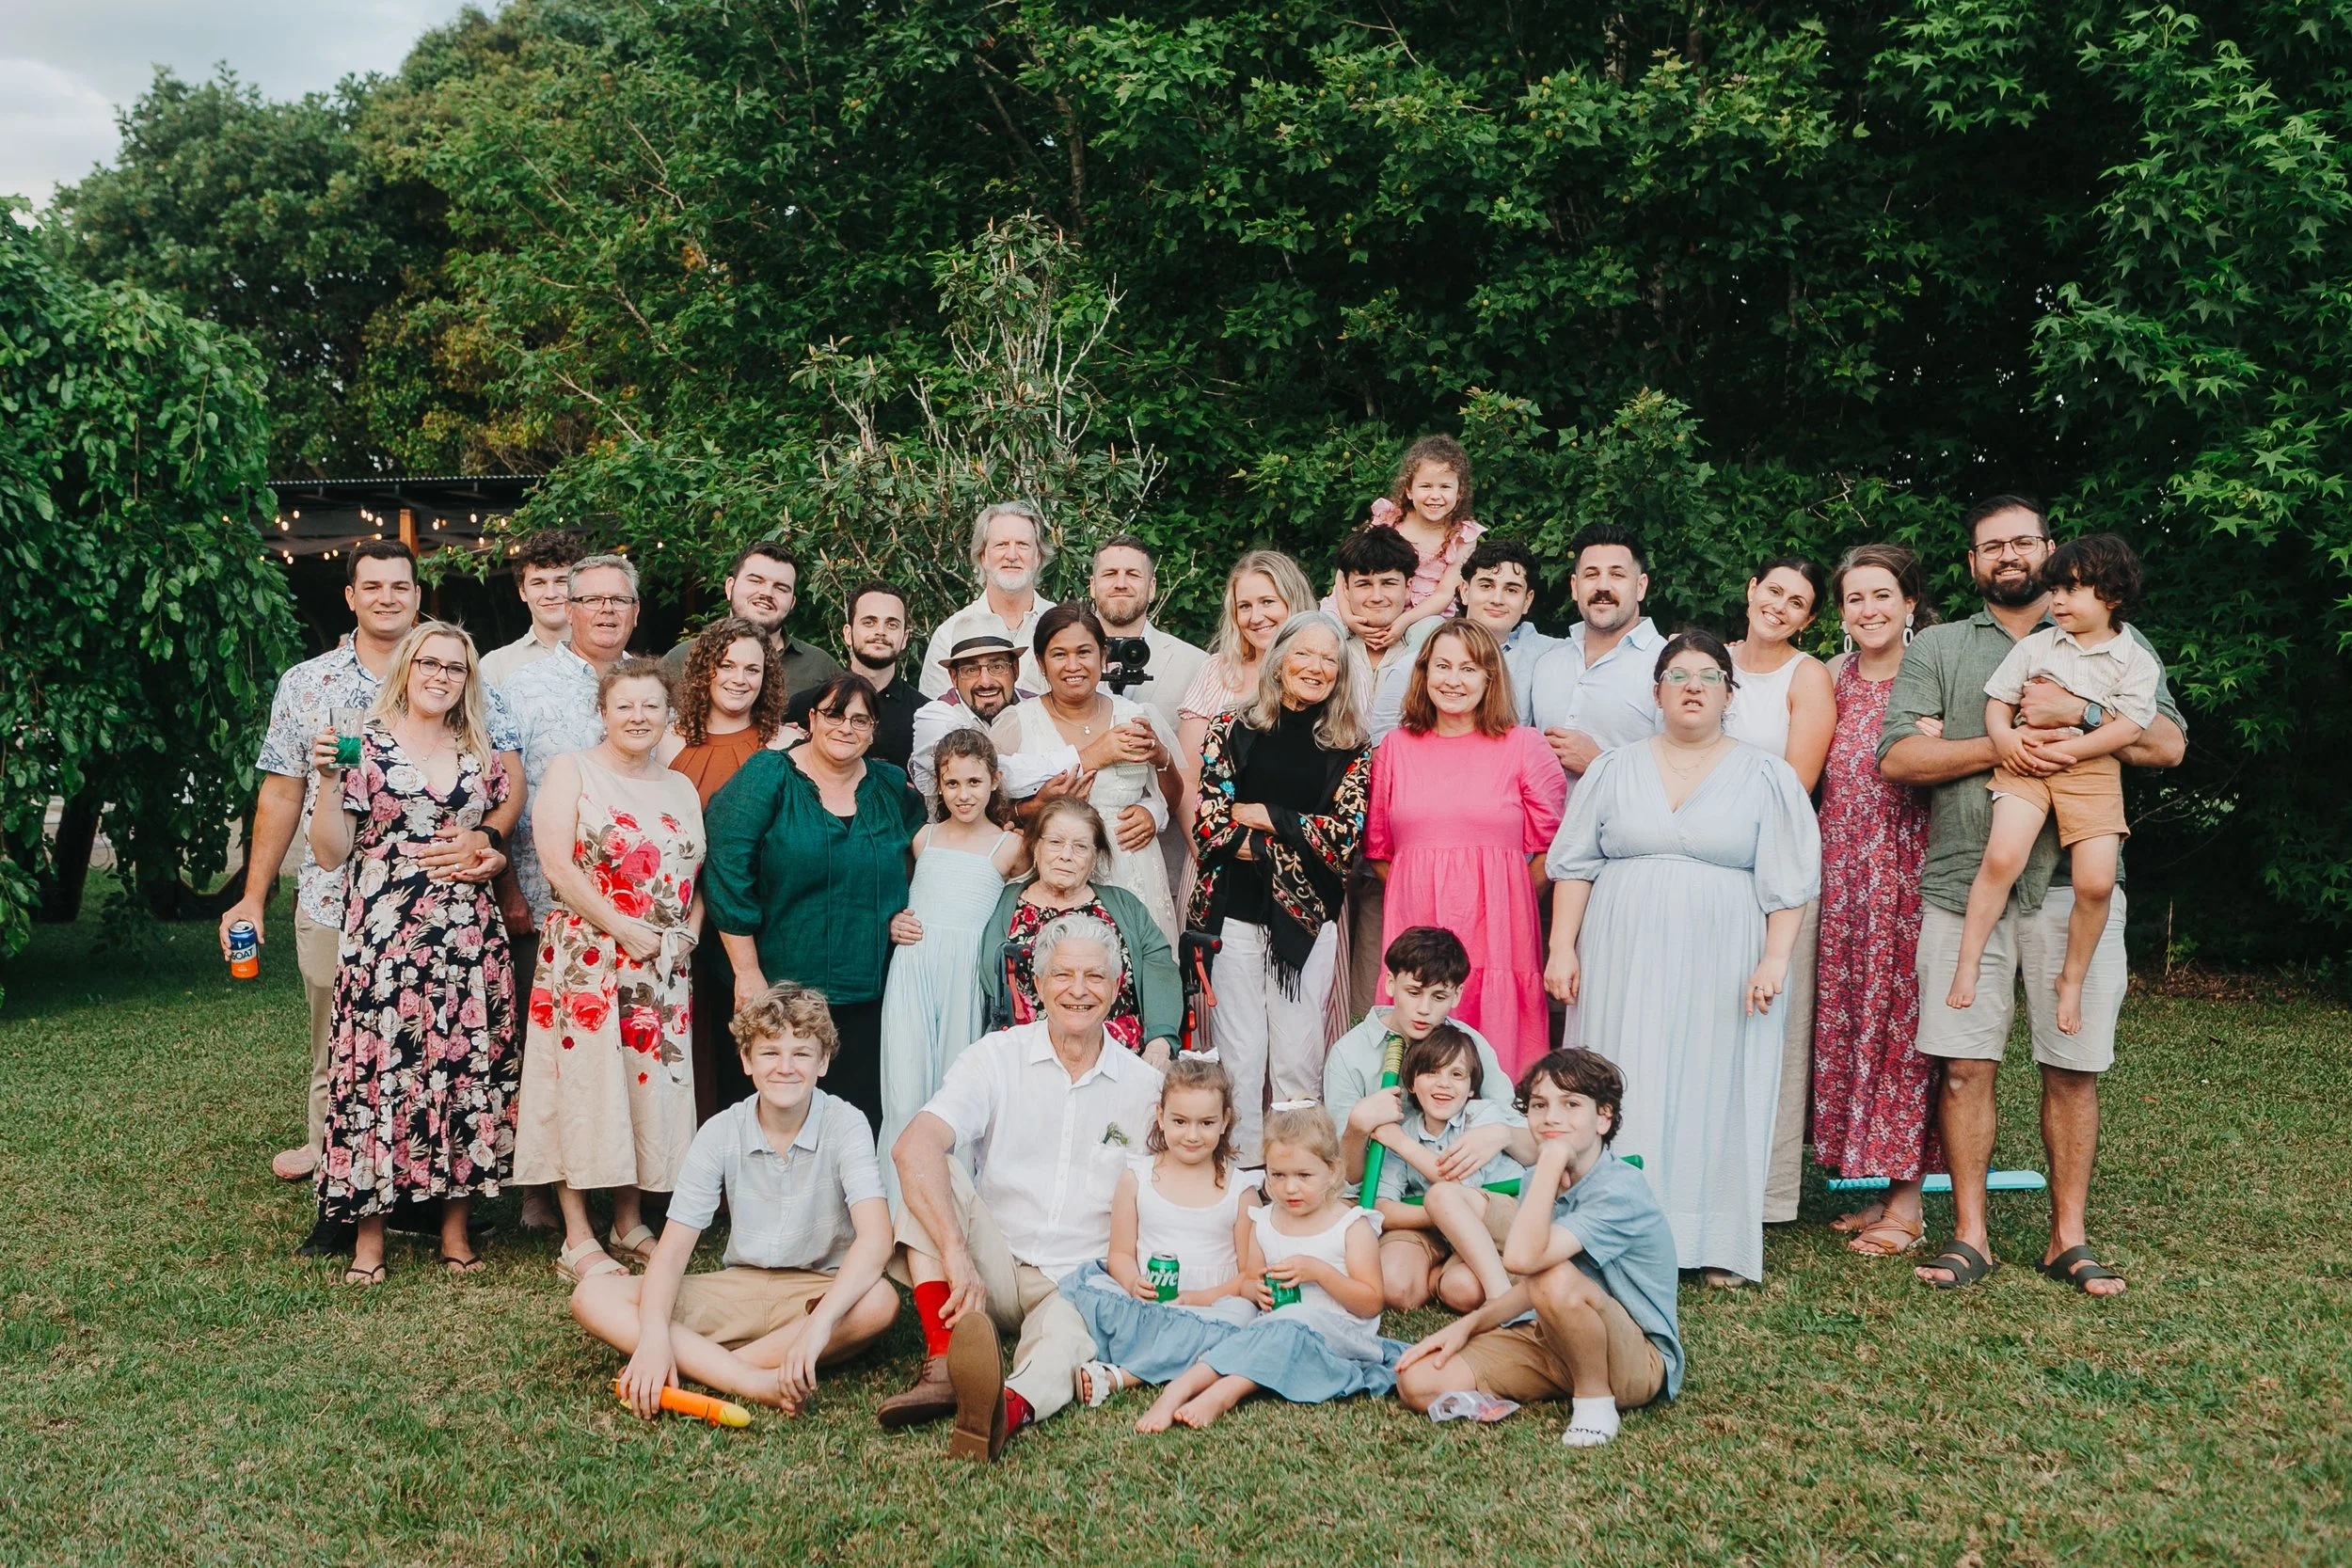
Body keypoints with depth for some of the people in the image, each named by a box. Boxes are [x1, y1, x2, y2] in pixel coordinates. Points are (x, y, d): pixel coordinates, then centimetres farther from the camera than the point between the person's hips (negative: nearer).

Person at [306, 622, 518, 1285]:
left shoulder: (481, 757, 12)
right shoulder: (363, 746, 1)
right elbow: (331, 853, -4)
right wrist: (330, 781, -14)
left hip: (468, 940, 3)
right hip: (384, 940, -3)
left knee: (468, 1068, 3)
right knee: (380, 1067, -3)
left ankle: (456, 1225, 16)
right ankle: (368, 1232, 11)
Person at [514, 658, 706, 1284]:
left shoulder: (681, 787, 15)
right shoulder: (571, 772, -1)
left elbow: (699, 873, 15)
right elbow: (557, 863, -12)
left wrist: (688, 933, -4)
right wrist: (625, 929, -16)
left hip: (665, 968, 5)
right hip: (586, 960, -5)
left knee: (651, 1086, 8)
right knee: (584, 1086, -3)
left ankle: (630, 1222, 21)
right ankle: (578, 1239, 4)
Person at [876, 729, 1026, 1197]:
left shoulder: (1009, 846, 6)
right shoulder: (924, 837, 15)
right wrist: (894, 922, 8)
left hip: (967, 975, -2)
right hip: (912, 968, 2)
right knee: (904, 1095, -4)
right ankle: (900, 1202, 5)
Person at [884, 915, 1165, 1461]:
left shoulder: (1145, 1086, 4)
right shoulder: (997, 1057, -2)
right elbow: (914, 1147, -20)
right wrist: (956, 1253, -34)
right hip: (993, 1270, 1)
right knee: (937, 1172, -24)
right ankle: (942, 1364, -34)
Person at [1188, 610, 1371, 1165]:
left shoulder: (1350, 749, 6)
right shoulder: (1234, 730, 6)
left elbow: (1344, 835, -6)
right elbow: (1208, 822, -4)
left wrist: (1264, 817, -8)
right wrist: (1296, 842, -11)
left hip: (1309, 916, 0)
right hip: (1237, 908, 0)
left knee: (1298, 1056, 4)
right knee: (1241, 1055, 3)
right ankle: (1241, 1162, 13)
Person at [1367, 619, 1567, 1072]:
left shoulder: (1524, 747, 4)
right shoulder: (1395, 749, 11)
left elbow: (1552, 846, 6)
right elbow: (1376, 849, 16)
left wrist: (1505, 897, 1)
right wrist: (1418, 891, 6)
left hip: (1496, 932, -2)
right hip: (1414, 929, 2)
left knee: (1496, 1063, -1)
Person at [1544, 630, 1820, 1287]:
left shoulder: (1766, 777, 6)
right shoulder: (1615, 770, 10)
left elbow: (1787, 881, 1)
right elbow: (1574, 864, 9)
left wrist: (1774, 959, -8)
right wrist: (1563, 948, 2)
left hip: (1720, 965, -1)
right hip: (1625, 963, 1)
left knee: (1715, 1093, 1)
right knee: (1626, 1094, 1)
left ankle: (1718, 1245, 9)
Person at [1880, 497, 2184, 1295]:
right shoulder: (1938, 647, 12)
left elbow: (2169, 744, 3)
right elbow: (1896, 756, 0)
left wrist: (2079, 713, -12)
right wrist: (1999, 746, -13)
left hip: (2074, 881, 0)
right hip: (1964, 884, 0)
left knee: (2073, 1067, 4)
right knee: (1965, 1064, 0)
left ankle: (2070, 1236, 16)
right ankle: (1969, 1235, 10)